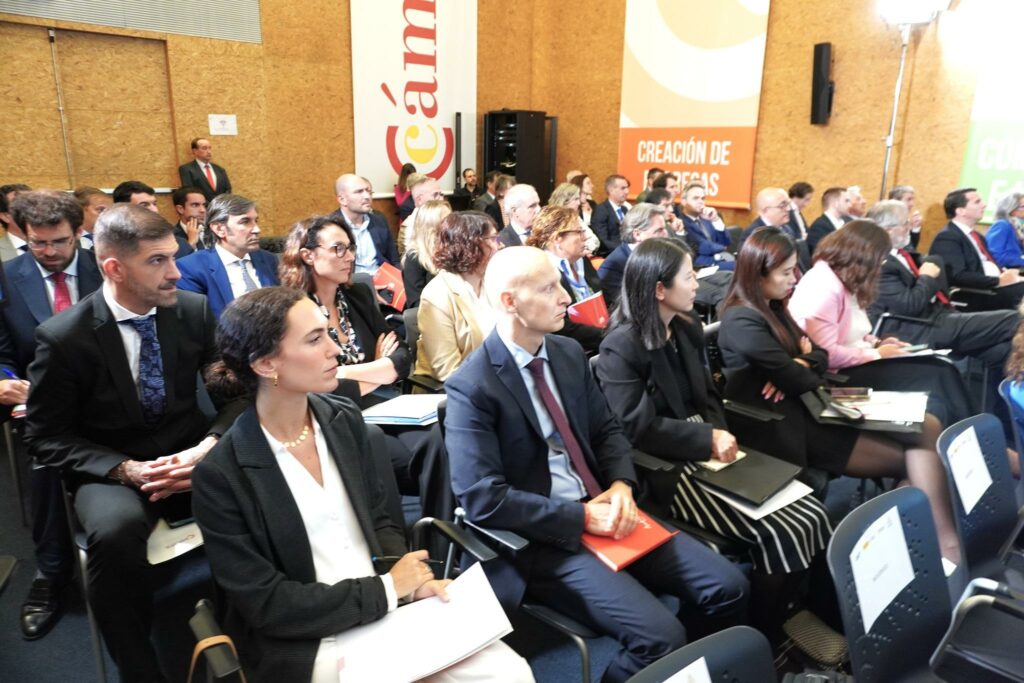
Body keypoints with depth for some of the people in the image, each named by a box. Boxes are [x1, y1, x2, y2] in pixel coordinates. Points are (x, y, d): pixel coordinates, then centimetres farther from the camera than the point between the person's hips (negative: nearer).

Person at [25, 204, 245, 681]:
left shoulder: (194, 309, -5)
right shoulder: (62, 337, -12)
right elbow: (47, 437, -5)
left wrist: (209, 446, -18)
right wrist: (127, 469, -20)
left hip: (190, 455, 2)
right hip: (112, 471, -2)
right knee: (116, 531, -35)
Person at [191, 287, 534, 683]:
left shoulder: (344, 419, 0)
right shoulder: (221, 475, -16)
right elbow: (266, 604, -13)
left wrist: (411, 582, -9)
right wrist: (387, 589, -14)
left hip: (392, 607, 5)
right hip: (310, 647, -5)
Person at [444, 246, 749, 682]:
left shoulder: (569, 352, 6)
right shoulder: (471, 388, -16)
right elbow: (483, 498, -19)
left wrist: (621, 485, -8)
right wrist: (582, 517, -19)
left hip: (603, 507, 7)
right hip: (541, 539, -6)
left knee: (728, 588, -2)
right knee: (660, 636, -21)